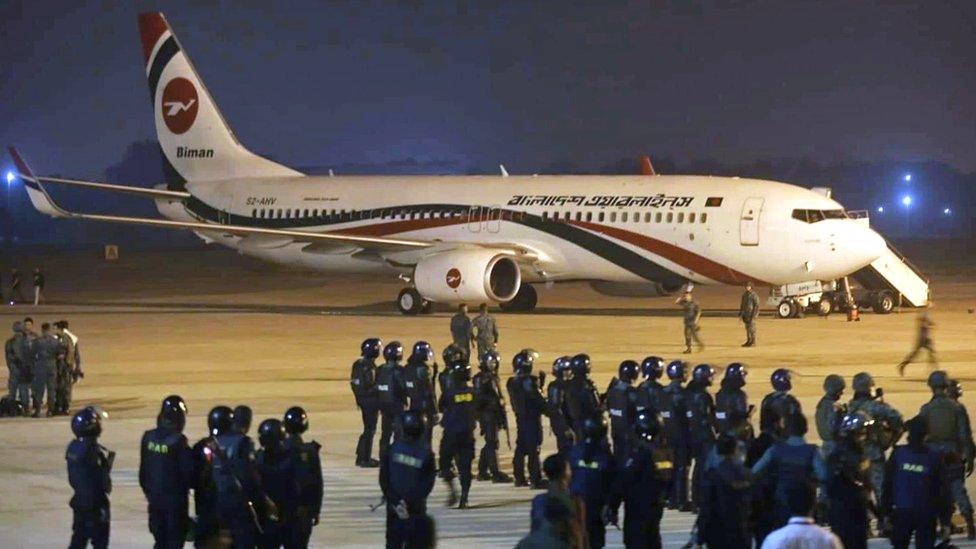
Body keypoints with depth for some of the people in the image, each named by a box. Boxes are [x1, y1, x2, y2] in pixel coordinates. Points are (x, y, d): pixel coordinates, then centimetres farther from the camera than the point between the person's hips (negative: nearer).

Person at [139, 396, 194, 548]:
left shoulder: (148, 438, -1)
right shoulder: (178, 441, -18)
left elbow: (143, 469, 8)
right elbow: (189, 471, -14)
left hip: (155, 497, 5)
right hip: (175, 499, -5)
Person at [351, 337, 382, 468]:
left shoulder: (358, 364, 7)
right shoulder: (369, 367, -21)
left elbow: (353, 382, 13)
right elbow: (371, 386, -25)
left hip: (362, 399, 9)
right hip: (371, 401, -9)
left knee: (368, 428, 19)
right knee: (370, 429, 0)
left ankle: (362, 456, 25)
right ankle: (365, 459, 4)